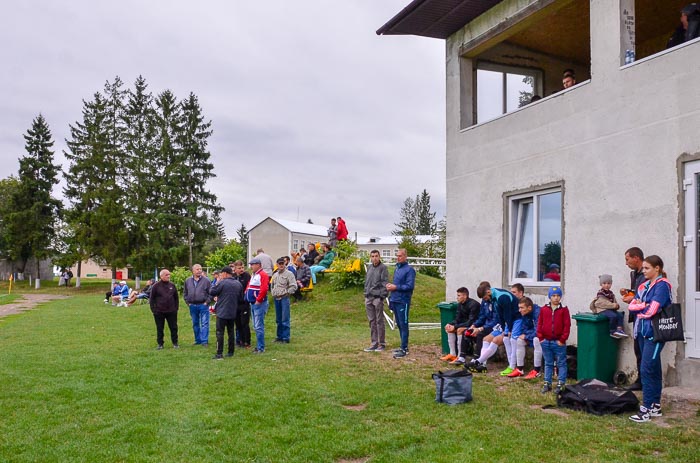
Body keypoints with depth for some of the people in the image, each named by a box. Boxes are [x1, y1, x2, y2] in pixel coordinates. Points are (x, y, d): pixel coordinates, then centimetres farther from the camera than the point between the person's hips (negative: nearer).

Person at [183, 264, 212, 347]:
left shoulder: (206, 280, -3)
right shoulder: (188, 281, 7)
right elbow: (185, 293, 16)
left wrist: (207, 302, -7)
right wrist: (187, 302, 7)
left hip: (203, 305, -4)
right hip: (192, 306, 4)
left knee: (204, 324, -6)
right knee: (195, 324, 12)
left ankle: (204, 341, -3)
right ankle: (198, 340, 22)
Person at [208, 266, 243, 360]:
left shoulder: (222, 283, -14)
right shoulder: (238, 284, 6)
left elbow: (211, 292, -8)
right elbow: (241, 298, 12)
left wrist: (217, 282, 2)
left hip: (222, 312, -6)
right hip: (233, 313, 6)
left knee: (220, 332, -3)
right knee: (231, 332, 15)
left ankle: (219, 354, -6)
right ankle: (231, 352, 18)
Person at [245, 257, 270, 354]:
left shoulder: (263, 275, -13)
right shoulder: (253, 275, 18)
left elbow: (264, 289, -22)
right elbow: (248, 287, 24)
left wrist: (258, 300, -19)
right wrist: (246, 294, 11)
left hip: (259, 304, -10)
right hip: (253, 304, 10)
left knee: (259, 327, -9)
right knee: (256, 327, 13)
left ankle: (261, 348, -6)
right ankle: (259, 346, 20)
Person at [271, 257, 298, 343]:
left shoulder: (289, 274, -6)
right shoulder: (275, 275, 16)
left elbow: (294, 286, -11)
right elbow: (273, 285, 30)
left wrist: (286, 293, -12)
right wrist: (273, 293, 16)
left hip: (284, 298, -7)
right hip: (276, 298, 7)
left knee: (285, 319, -8)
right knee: (278, 319, 13)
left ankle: (286, 338, -4)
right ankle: (279, 336, 22)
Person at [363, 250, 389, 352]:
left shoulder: (383, 268, -5)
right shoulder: (369, 267, 15)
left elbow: (385, 283, -10)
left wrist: (382, 296, -16)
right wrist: (366, 294, 12)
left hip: (378, 298, -6)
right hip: (368, 298, 6)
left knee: (379, 321, -1)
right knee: (372, 321, 10)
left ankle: (382, 344, 8)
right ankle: (374, 343, 17)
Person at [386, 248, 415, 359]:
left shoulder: (409, 270, -10)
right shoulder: (397, 269, 16)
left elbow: (410, 286, -18)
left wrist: (396, 287, -17)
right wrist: (390, 285, 4)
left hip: (403, 301, -9)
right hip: (395, 300, 9)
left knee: (403, 325, -5)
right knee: (399, 325, 14)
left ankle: (404, 349, -2)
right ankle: (404, 346, 23)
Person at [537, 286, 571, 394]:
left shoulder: (564, 310, -4)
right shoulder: (544, 309, 3)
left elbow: (567, 326, -6)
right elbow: (540, 324, 6)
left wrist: (562, 339, -9)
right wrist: (540, 338, 0)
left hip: (559, 342, -3)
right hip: (546, 341, 3)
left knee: (561, 364, 4)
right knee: (548, 364, 13)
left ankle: (560, 384, 10)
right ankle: (547, 383, 20)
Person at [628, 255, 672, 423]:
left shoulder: (662, 285, -10)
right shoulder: (644, 285, 15)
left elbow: (652, 310, -19)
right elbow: (632, 305, 7)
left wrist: (639, 306, -2)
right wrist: (645, 306, -10)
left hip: (654, 332, -8)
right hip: (643, 331, 8)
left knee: (647, 370, -11)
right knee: (653, 369, 13)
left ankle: (646, 409, -8)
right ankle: (655, 406, 20)